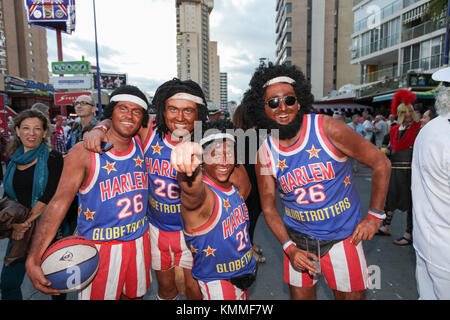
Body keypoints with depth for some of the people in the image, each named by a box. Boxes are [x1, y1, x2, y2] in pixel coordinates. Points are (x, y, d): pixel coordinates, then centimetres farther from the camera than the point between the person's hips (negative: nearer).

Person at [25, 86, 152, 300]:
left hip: (139, 239, 5)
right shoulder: (83, 152, -16)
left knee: (135, 293, 22)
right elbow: (59, 202, -21)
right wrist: (34, 258, -29)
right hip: (99, 245, -4)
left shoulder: (142, 145, -2)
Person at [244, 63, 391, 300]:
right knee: (300, 295, 16)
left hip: (343, 236, -1)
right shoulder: (265, 153, -9)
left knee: (351, 294, 12)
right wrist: (289, 248, -10)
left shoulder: (328, 129, -16)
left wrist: (374, 216, -7)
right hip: (297, 239, 2)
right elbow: (268, 207, -1)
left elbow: (380, 163, -7)